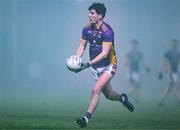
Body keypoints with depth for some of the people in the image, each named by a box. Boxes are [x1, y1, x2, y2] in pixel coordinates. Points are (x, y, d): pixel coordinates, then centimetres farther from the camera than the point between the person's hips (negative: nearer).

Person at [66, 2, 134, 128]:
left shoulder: (107, 31, -23)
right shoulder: (87, 28, -3)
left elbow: (104, 53, -27)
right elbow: (82, 47, 3)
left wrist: (88, 64, -34)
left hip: (109, 66, -7)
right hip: (96, 67, 7)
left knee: (96, 89, -22)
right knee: (108, 94, 17)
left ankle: (86, 118, -21)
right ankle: (122, 98, 48)